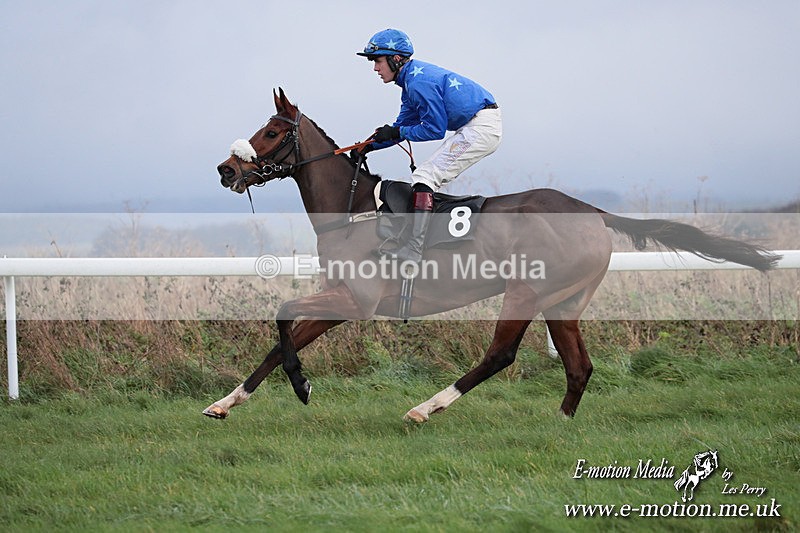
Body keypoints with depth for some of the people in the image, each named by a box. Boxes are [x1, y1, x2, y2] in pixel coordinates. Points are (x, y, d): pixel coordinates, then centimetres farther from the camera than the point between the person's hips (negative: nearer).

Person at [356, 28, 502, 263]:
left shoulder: (418, 82, -17)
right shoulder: (412, 79, 16)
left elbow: (434, 129, -17)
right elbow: (404, 124, 23)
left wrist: (396, 133, -9)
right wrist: (370, 145, 12)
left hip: (482, 127, -11)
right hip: (479, 128, 11)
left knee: (425, 176, -15)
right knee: (428, 178, 16)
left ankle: (414, 248, -23)